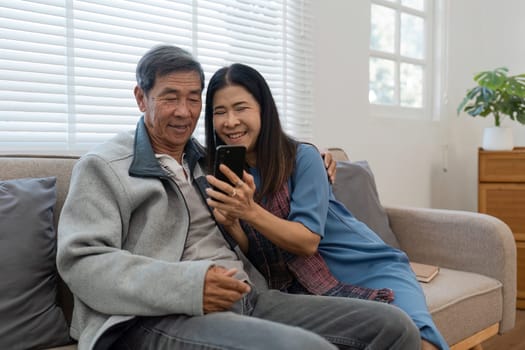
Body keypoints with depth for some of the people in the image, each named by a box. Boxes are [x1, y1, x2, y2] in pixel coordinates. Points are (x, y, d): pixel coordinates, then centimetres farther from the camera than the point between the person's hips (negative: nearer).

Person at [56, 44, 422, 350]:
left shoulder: (207, 161, 24)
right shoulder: (103, 166, 5)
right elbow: (80, 262, -8)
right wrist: (186, 285, -20)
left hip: (248, 299, 7)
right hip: (156, 318, -6)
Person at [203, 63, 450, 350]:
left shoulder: (302, 157, -8)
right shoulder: (224, 177, 4)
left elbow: (308, 241, -14)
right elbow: (253, 256, 1)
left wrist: (250, 212, -28)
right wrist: (230, 224, -20)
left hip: (367, 269, -1)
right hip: (305, 290, 2)